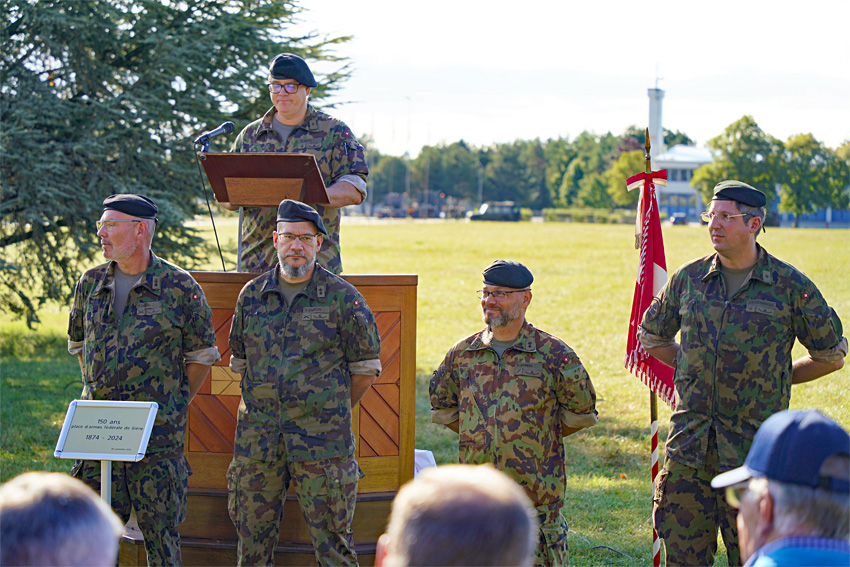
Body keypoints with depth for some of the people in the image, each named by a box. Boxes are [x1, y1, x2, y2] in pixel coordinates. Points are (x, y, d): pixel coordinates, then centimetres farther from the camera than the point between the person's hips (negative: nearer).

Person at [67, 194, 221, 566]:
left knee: (160, 530, 2)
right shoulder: (91, 283, 8)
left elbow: (202, 354, 5)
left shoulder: (179, 288, -4)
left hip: (157, 436, -4)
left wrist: (176, 405, 3)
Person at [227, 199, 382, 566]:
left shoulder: (342, 298, -3)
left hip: (321, 441, -4)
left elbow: (366, 369, 4)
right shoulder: (252, 295, 8)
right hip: (257, 438, 4)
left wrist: (332, 410, 9)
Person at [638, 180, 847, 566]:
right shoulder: (689, 278, 6)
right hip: (689, 444, 3)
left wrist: (775, 379, 6)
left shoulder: (790, 286, -3)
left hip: (753, 449, -3)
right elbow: (651, 337, 22)